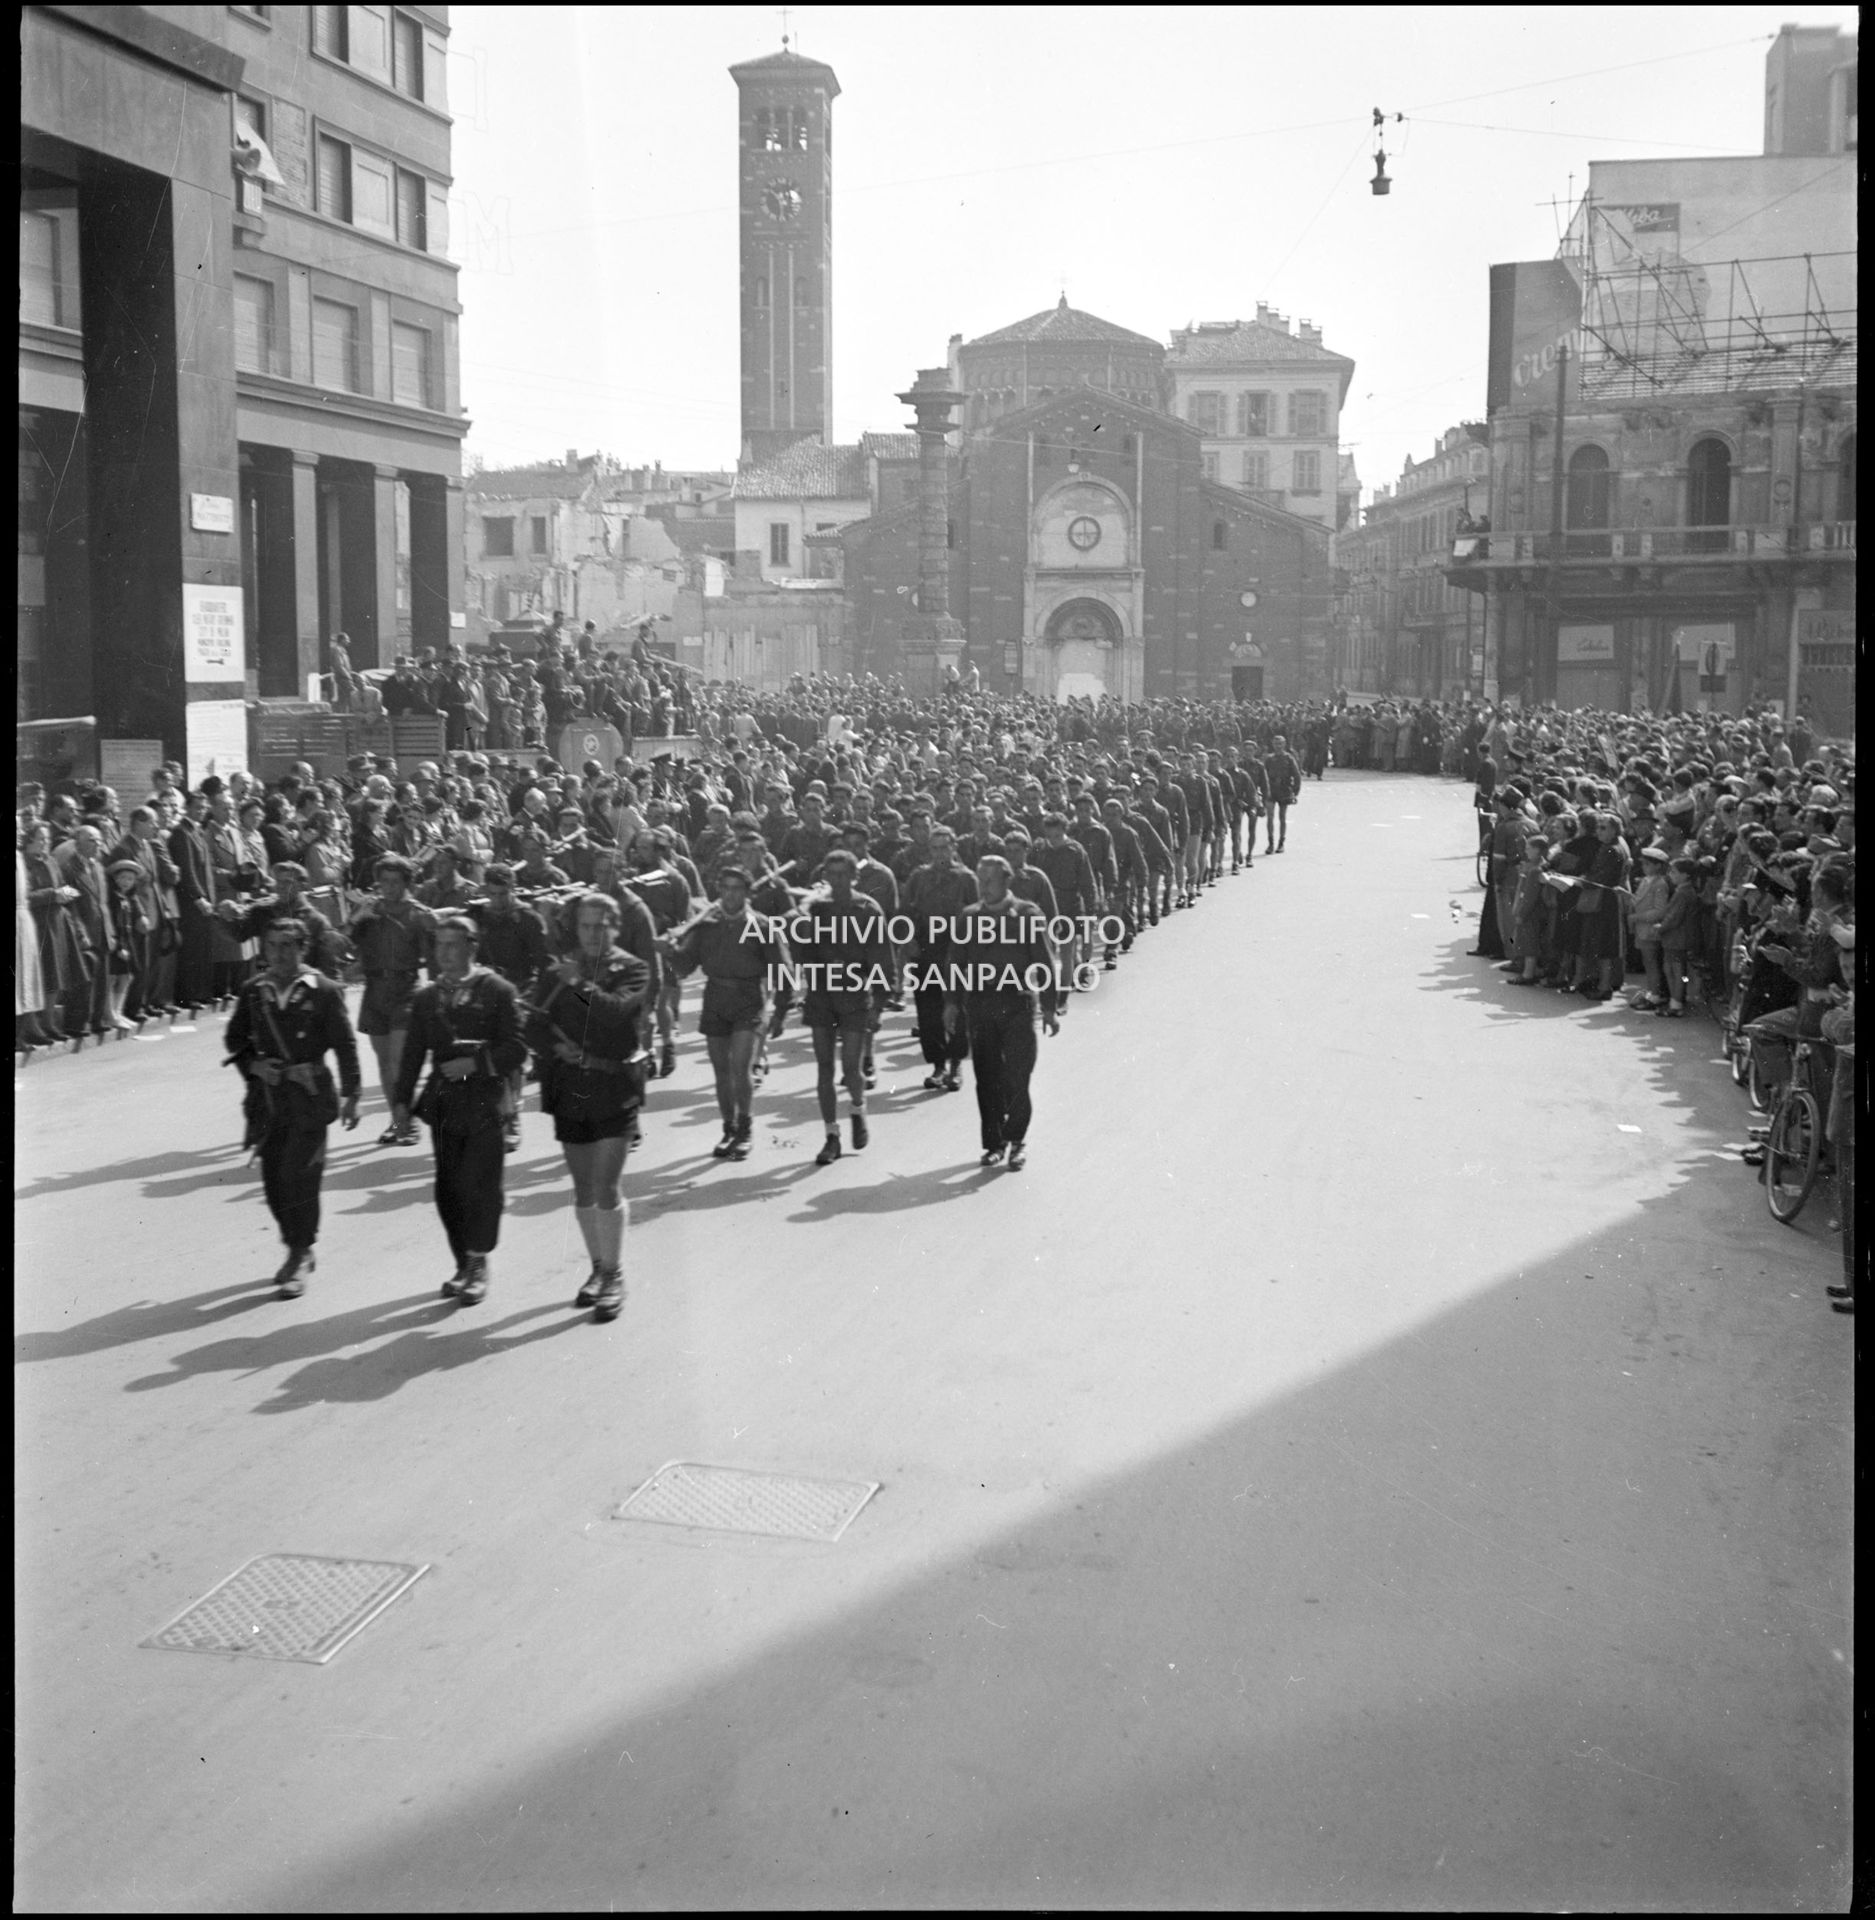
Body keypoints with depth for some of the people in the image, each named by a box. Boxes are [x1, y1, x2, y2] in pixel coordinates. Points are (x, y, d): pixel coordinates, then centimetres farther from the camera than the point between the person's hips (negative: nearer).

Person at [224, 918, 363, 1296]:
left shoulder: (322, 991, -5)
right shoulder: (253, 991, 6)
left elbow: (344, 1045, -3)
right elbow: (235, 1037, 16)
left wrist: (350, 1094, -6)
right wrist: (253, 1066, -2)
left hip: (309, 1098, -4)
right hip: (267, 1098, 4)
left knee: (299, 1176, -8)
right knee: (273, 1179, 8)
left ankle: (300, 1256, 3)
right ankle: (298, 1253, 24)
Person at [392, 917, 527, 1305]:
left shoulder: (498, 992, -2)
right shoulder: (425, 997, 11)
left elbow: (516, 1050, -6)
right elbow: (413, 1052, 10)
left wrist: (476, 1063, -16)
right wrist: (401, 1099, 2)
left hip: (485, 1105, -4)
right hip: (444, 1106, 4)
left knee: (479, 1186, -6)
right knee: (448, 1189, 6)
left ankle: (478, 1267, 6)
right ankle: (464, 1265, 19)